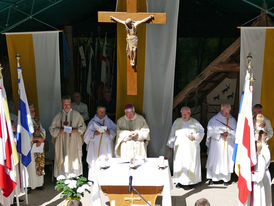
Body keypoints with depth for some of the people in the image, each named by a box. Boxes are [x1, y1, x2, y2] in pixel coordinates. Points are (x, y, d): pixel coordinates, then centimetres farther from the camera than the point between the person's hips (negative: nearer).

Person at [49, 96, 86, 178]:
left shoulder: (76, 115, 2)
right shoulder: (58, 116, 6)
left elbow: (83, 127, 4)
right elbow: (52, 129, 6)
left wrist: (76, 130, -14)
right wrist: (59, 130, -13)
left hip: (74, 143, -1)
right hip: (62, 143, 1)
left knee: (74, 159, -1)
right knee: (62, 160, -1)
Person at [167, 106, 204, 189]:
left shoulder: (195, 122, 4)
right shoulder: (177, 122, 9)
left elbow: (201, 132, 7)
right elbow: (172, 134, 13)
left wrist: (194, 137, -10)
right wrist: (171, 145, 13)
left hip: (191, 148, -2)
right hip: (179, 147, 2)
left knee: (190, 164, -3)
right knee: (179, 163, -1)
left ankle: (189, 181, 4)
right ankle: (180, 181, 7)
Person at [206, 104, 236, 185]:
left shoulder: (232, 120, 8)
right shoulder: (214, 119, 1)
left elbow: (235, 132, 2)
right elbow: (210, 131, -6)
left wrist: (228, 133, -16)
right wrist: (220, 134, -16)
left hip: (228, 145, 1)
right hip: (216, 145, -1)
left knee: (227, 160, 1)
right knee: (214, 160, 1)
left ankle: (226, 179, 9)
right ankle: (212, 178, 11)